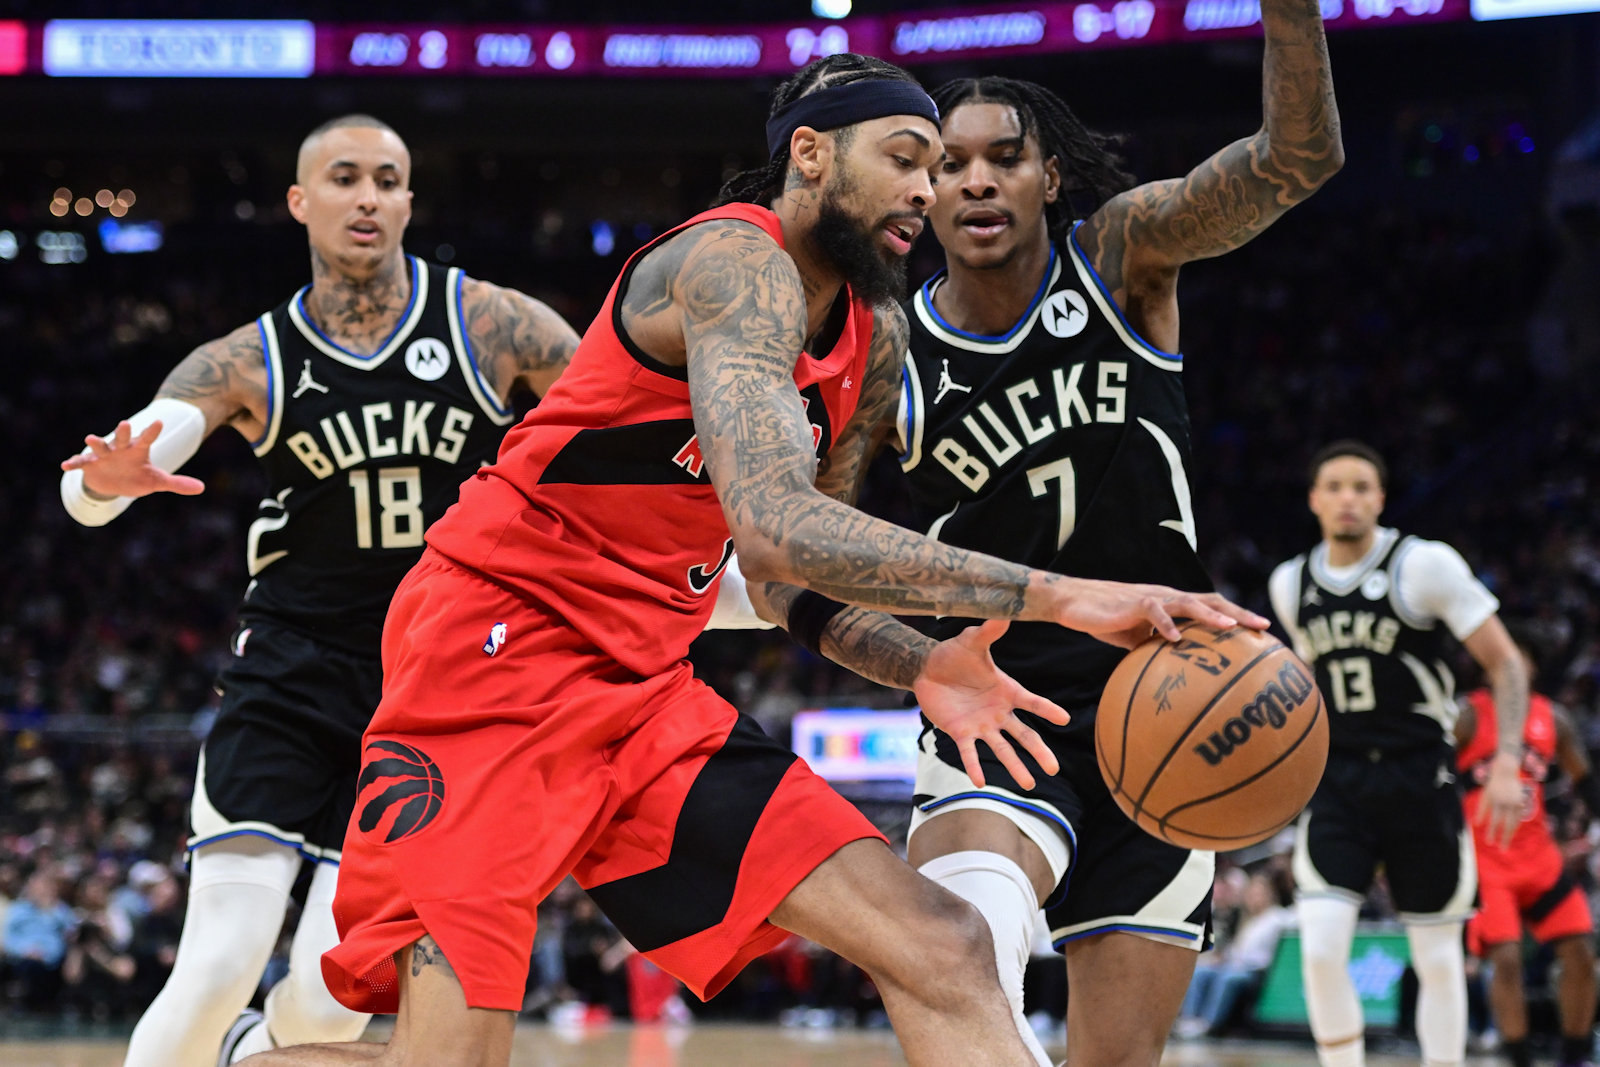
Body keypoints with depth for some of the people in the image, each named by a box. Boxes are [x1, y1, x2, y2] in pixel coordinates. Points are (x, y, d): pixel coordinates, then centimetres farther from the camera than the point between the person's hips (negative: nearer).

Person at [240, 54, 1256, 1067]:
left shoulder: (876, 339, 12)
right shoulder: (736, 262, -16)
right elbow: (776, 525, -32)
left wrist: (915, 669, -1)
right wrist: (1058, 597, -34)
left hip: (648, 689, 9)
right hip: (500, 646, -9)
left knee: (942, 951, -4)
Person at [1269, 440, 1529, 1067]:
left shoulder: (1425, 566, -9)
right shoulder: (1291, 585, 5)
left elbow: (1505, 663, -6)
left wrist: (1506, 763, -15)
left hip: (1419, 775, -2)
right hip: (1337, 780, 3)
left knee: (1437, 958, 5)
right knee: (1320, 947, -14)